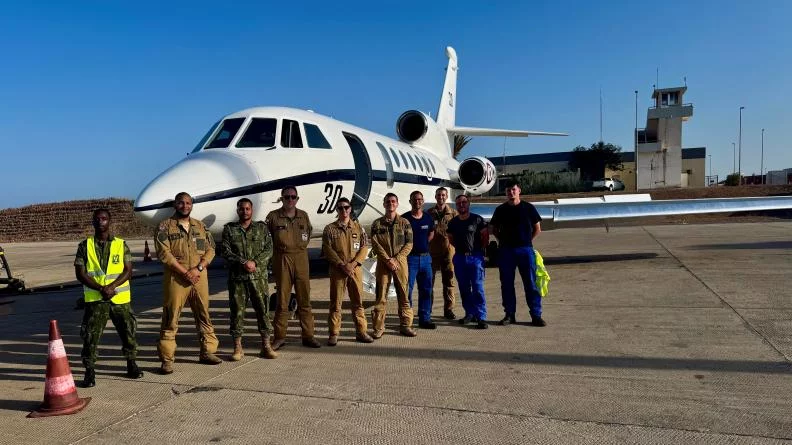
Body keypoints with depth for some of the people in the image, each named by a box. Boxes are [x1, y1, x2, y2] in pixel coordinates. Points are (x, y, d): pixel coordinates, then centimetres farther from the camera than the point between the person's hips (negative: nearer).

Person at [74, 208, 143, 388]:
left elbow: (128, 271, -1)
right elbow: (80, 274, -2)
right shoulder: (85, 246, 4)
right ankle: (89, 372, 8)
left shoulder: (121, 244, 4)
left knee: (128, 330, 8)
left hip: (120, 297, 1)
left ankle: (131, 364, 26)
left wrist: (112, 286, -17)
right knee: (90, 335, -3)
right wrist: (100, 288, -14)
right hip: (94, 299, -1)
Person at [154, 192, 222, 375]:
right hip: (175, 279, -4)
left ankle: (207, 351, 23)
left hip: (200, 277, 4)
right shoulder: (165, 226, 1)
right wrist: (185, 272, -15)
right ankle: (167, 359, 6)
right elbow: (164, 253, -9)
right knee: (171, 319, -2)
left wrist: (198, 268, -10)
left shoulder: (200, 226, 13)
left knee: (204, 316, 11)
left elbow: (210, 250, 7)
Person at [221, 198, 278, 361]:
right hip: (236, 277, 0)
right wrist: (243, 262, -14)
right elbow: (225, 251, -2)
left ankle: (266, 347, 10)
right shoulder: (229, 229, 8)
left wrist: (255, 262, -13)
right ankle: (238, 348, 14)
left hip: (259, 276, 0)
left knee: (263, 309, 2)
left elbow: (269, 249, 2)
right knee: (237, 311, 4)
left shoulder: (262, 227, 9)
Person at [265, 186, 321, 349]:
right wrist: (278, 247, 5)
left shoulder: (304, 216, 8)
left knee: (304, 299, 5)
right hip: (282, 261, -2)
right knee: (282, 300, 3)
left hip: (301, 260, 3)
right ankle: (280, 337, 13)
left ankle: (308, 336, 12)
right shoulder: (273, 216, -1)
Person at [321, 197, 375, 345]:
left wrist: (354, 263, -10)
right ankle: (334, 334, 9)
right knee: (336, 302, 1)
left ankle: (361, 332, 16)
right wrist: (342, 265, -13)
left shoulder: (358, 227, 9)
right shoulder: (330, 229, 3)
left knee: (358, 301, 7)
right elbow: (327, 250, -4)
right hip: (337, 270, -2)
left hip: (356, 269, 2)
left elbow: (364, 247, 4)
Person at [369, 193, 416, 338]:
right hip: (383, 263, -1)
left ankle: (405, 325, 13)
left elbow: (409, 244, 1)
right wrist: (387, 259, -13)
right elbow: (375, 245, -2)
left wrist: (396, 259, -10)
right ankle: (378, 327, 7)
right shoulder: (377, 224, 6)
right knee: (381, 296, 0)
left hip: (400, 262, 1)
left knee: (403, 295, 4)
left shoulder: (404, 223, 7)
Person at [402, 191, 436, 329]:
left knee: (426, 290, 8)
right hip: (410, 257, -5)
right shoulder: (404, 218, -6)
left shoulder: (428, 218, 8)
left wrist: (424, 245, 11)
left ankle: (425, 319, 17)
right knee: (407, 289, -2)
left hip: (425, 257, 5)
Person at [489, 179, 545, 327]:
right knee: (507, 284, 4)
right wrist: (503, 241, 5)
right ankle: (509, 315, 13)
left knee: (531, 283, -1)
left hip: (525, 250, -1)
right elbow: (494, 229, 15)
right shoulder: (500, 210, 6)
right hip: (505, 251, 2)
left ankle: (536, 315, 4)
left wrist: (527, 241, 4)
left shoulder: (528, 208, 3)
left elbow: (537, 228, 9)